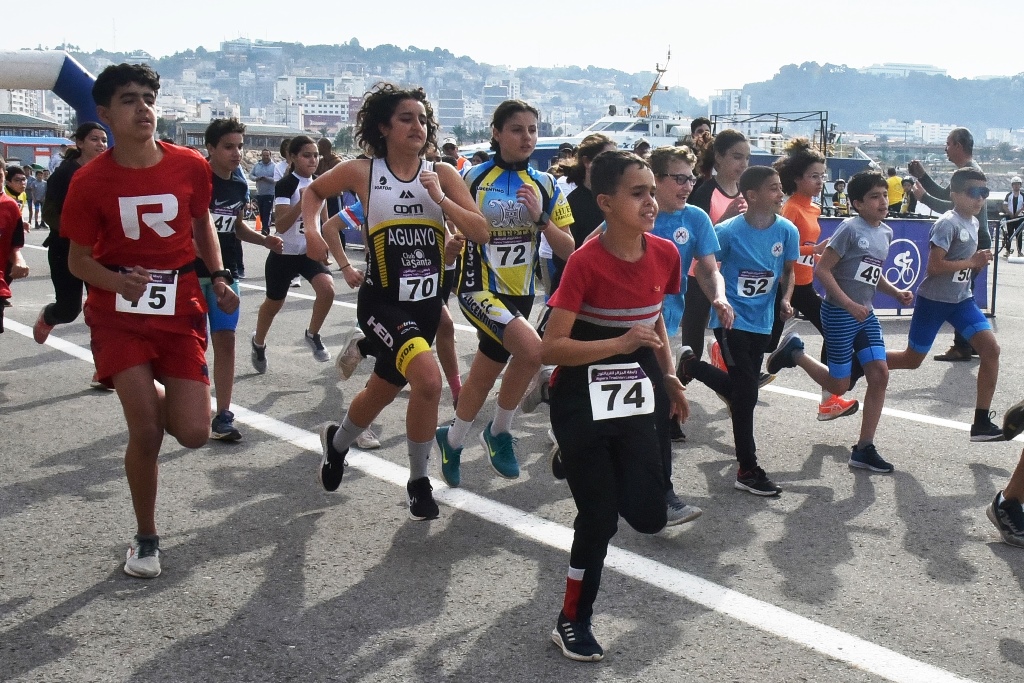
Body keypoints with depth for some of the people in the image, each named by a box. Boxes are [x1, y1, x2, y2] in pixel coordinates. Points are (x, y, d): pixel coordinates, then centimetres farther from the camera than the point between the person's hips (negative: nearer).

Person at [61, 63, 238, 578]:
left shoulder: (191, 166, -4)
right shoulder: (90, 182, -9)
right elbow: (78, 260, -2)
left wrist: (218, 276, 1)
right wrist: (118, 282, -22)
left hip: (182, 311, 2)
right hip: (120, 315, -2)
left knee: (193, 434, -5)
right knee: (145, 431, -9)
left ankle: (159, 397, 33)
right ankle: (146, 539, 14)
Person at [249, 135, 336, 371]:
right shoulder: (285, 185, -18)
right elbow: (280, 225, -29)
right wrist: (302, 202, -39)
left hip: (311, 252, 4)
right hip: (284, 254, -4)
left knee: (327, 288, -22)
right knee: (274, 303, 13)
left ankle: (312, 335, 2)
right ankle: (258, 343, 41)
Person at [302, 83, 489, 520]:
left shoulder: (443, 175, 0)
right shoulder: (362, 173, -5)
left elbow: (481, 233, -6)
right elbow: (314, 191, 13)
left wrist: (440, 198, -18)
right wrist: (313, 231, -5)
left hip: (428, 303, 4)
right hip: (383, 302, -4)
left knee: (383, 389, 18)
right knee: (428, 378, -25)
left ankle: (337, 441, 48)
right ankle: (418, 480, -4)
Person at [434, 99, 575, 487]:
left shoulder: (545, 186, 4)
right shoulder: (473, 178, -5)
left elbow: (568, 250, 0)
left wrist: (540, 218, -14)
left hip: (520, 293, 5)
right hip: (480, 289, -5)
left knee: (483, 377, 13)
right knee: (532, 349, -27)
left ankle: (452, 441, 38)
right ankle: (499, 432, -6)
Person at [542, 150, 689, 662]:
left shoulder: (665, 255, -4)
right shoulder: (585, 262, -21)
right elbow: (550, 348, -22)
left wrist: (668, 377, 9)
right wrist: (622, 343, -28)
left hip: (636, 400, 5)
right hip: (584, 404, -5)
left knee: (648, 518, 4)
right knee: (599, 517, -2)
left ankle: (610, 479, 38)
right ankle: (572, 623, 18)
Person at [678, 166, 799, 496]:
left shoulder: (787, 231, -5)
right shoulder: (728, 231, -16)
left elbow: (788, 270, 9)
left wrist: (785, 299, -6)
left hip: (762, 321, 5)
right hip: (731, 319, -5)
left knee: (741, 387, 13)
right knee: (746, 392, -8)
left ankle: (692, 365, 40)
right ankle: (748, 471, 3)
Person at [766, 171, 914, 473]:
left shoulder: (886, 233, 8)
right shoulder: (850, 228, -15)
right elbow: (822, 270, -17)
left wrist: (896, 293, 3)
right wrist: (850, 305, -21)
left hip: (865, 315, 7)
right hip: (838, 314, -7)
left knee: (880, 375, -3)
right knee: (839, 386, 2)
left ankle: (864, 449, 5)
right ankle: (794, 352, 26)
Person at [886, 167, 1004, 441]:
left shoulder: (973, 223, 9)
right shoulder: (947, 224, -17)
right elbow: (934, 266, -23)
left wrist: (978, 261, 3)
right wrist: (971, 262, -20)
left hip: (961, 300, 7)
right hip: (933, 300, -7)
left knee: (991, 348, -9)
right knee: (912, 359, 4)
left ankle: (982, 423, -6)